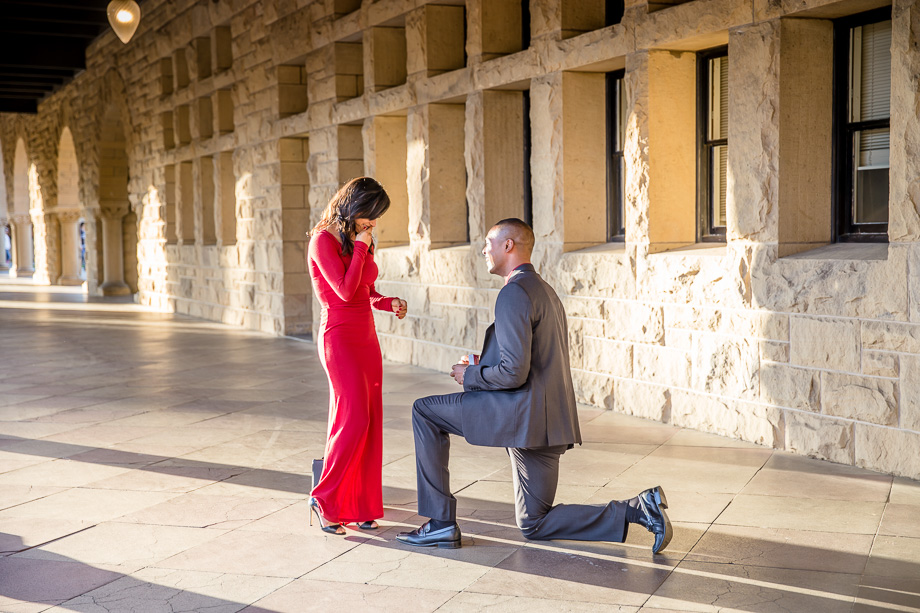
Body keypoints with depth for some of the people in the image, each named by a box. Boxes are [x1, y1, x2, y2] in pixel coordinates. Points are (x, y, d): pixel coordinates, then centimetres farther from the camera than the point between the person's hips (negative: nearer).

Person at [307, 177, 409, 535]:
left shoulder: (359, 241, 15)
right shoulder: (323, 240, -10)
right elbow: (346, 290, -19)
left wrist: (390, 304, 2)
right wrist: (360, 248, -12)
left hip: (366, 337, 8)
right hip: (339, 337, -8)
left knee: (370, 424, 6)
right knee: (354, 420, -13)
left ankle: (360, 506, 14)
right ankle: (323, 498, 0)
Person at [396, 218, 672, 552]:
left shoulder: (514, 293, -14)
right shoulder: (545, 290, 19)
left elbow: (514, 373, -21)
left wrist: (471, 375, -4)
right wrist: (486, 364, 18)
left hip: (522, 411, -10)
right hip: (543, 419, 10)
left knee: (425, 411, 1)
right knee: (534, 525, 16)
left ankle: (441, 522, 0)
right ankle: (637, 509, 5)